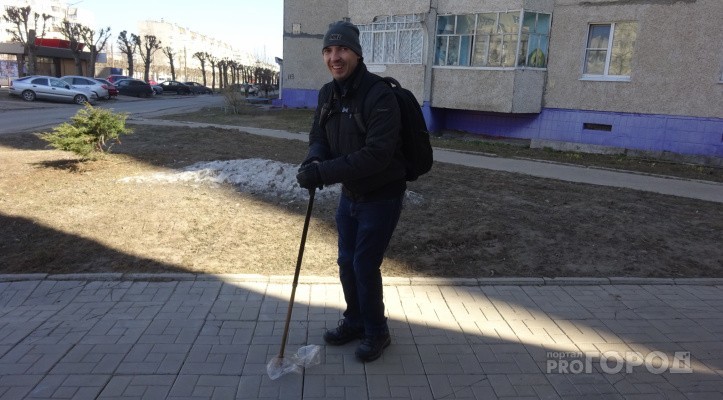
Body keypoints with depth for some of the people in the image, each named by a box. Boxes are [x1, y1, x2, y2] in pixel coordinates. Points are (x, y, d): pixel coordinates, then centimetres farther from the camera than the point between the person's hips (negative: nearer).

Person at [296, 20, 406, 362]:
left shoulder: (379, 95, -25)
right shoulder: (327, 94, 0)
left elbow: (376, 155, -31)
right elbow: (319, 138, 5)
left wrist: (324, 173, -33)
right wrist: (313, 162, -19)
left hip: (381, 196, -7)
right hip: (349, 193, 7)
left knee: (365, 265, -1)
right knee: (346, 261, 16)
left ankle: (377, 332, 23)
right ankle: (354, 322, 38)